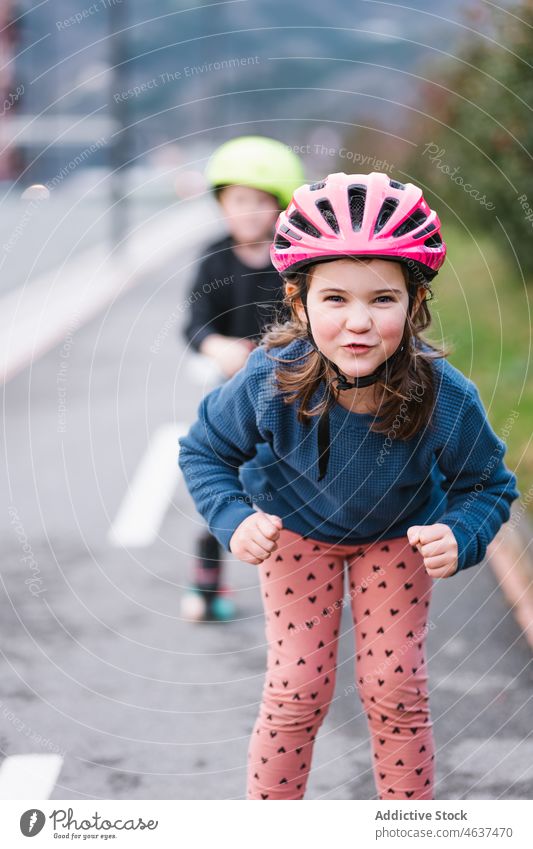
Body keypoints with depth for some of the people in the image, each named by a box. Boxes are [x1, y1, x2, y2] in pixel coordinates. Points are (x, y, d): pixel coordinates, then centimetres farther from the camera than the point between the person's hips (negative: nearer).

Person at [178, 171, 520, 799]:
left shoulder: (446, 399, -35)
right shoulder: (269, 383, -35)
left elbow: (489, 483, -15)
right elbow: (204, 450, -14)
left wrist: (460, 537, -35)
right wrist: (233, 521, -31)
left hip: (397, 536, 0)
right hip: (295, 530, 0)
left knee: (395, 693, 4)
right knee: (297, 691, 3)